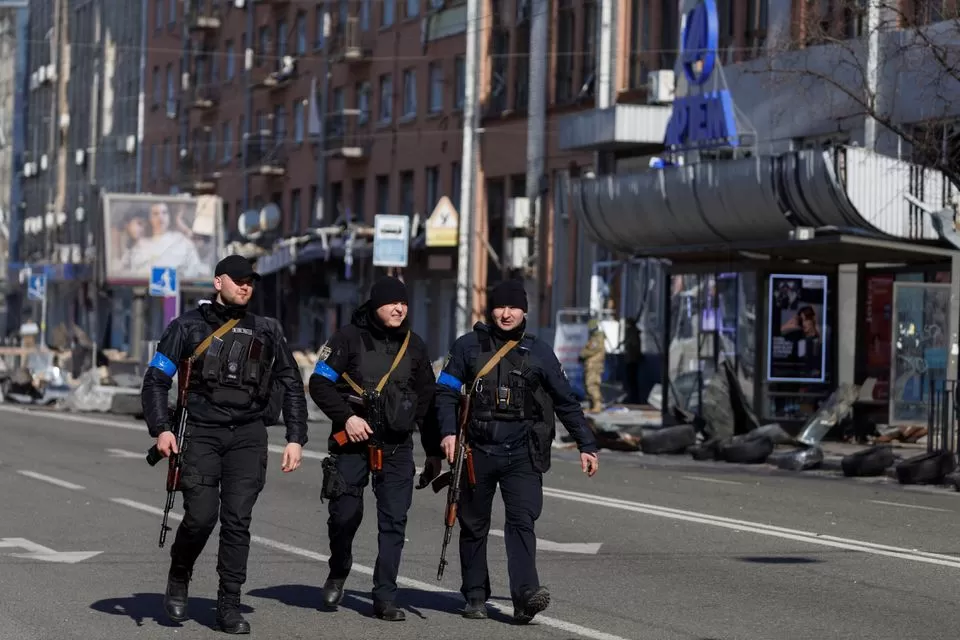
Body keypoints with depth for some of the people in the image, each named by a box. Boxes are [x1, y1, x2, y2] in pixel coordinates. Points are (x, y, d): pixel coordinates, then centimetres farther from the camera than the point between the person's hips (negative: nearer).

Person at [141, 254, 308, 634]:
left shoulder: (266, 331, 12)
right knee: (201, 516, -11)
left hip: (248, 436, 2)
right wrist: (161, 429, -9)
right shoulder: (189, 326, 5)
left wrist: (296, 438, 6)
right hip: (202, 434, -2)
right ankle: (178, 578, 17)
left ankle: (229, 607, 1)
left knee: (237, 520, -4)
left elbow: (292, 386, 15)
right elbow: (155, 379, 4)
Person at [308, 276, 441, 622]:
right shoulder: (349, 337, -2)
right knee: (345, 512, -1)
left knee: (394, 521, -3)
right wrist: (347, 416, -16)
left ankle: (385, 597, 2)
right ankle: (338, 574, 27)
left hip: (397, 446, 3)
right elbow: (319, 383, -5)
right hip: (353, 441, -3)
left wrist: (434, 450, 14)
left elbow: (427, 399, 15)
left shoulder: (414, 345, 10)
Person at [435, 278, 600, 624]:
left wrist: (586, 446, 10)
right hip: (478, 450, 1)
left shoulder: (538, 352, 6)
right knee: (473, 524, 8)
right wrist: (448, 431, -11)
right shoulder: (468, 346, 5)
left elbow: (566, 402, 12)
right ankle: (475, 596, 19)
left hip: (522, 453, -1)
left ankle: (526, 595, -24)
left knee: (521, 521, -14)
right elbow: (445, 391, 5)